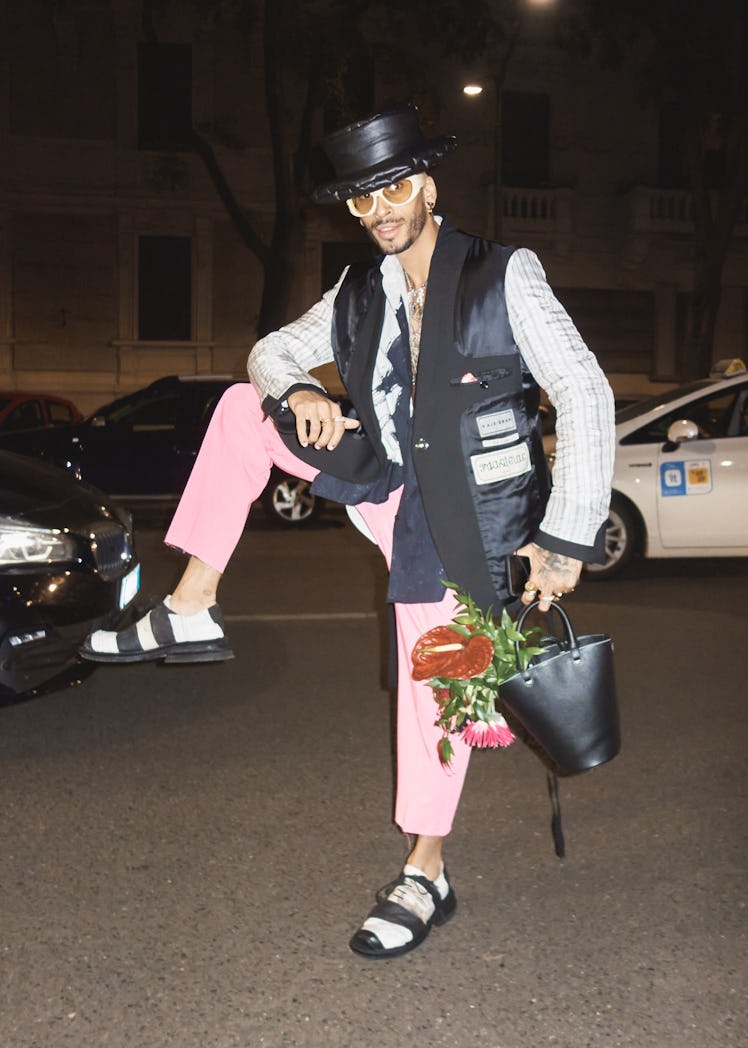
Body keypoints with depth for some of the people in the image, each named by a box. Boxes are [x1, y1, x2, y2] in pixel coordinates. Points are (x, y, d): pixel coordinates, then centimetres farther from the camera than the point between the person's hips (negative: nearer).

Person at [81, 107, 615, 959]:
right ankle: (191, 612, -1)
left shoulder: (506, 278, -12)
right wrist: (297, 391, -11)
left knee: (433, 690, -2)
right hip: (388, 485, 6)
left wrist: (566, 537, -20)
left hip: (465, 518, -6)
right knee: (243, 406, 0)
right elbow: (271, 351, 15)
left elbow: (586, 398, -15)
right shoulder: (361, 292, 6)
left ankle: (424, 879, 18)